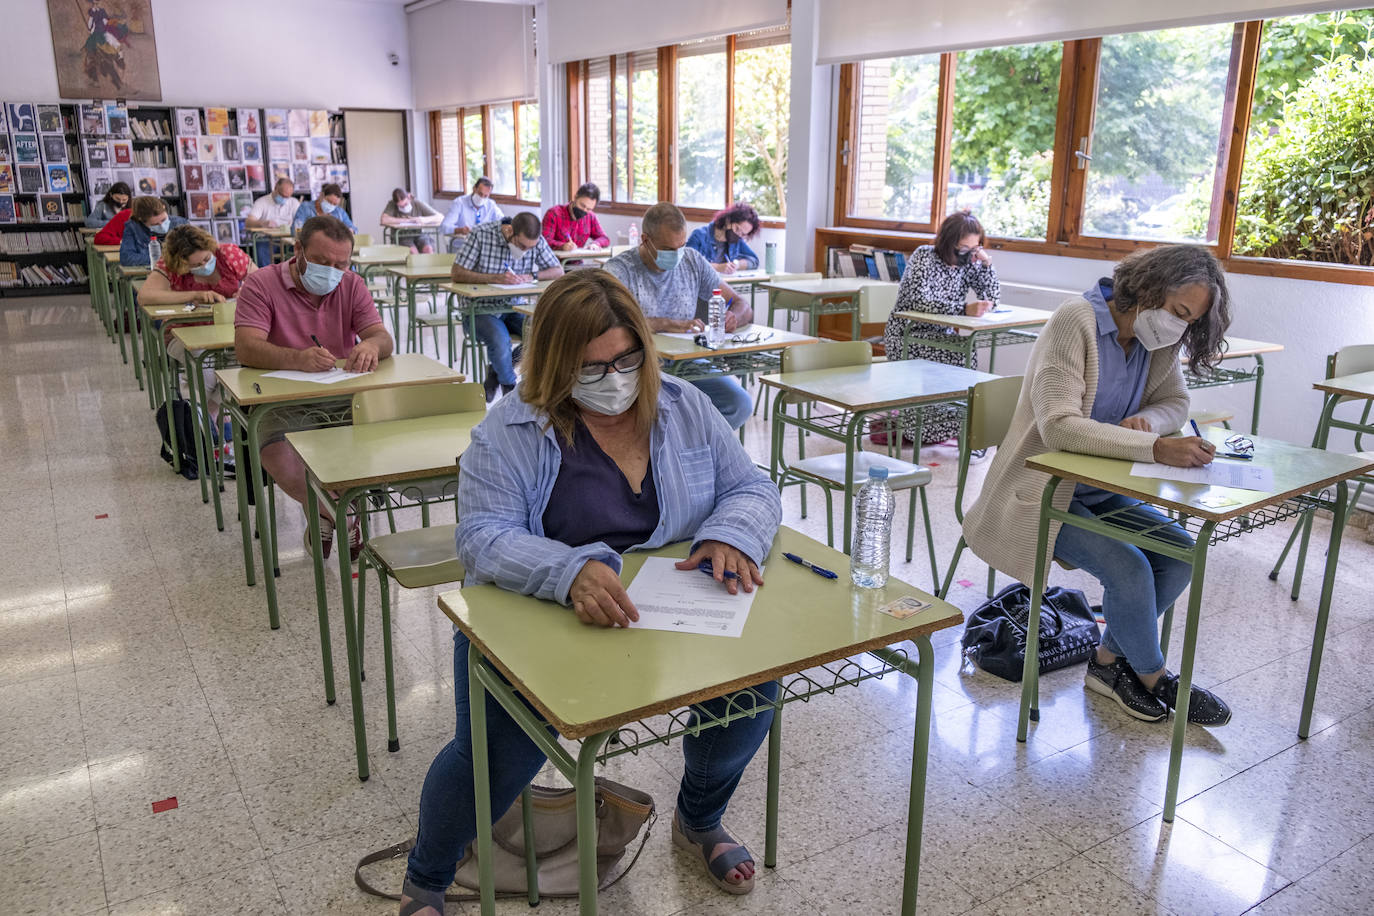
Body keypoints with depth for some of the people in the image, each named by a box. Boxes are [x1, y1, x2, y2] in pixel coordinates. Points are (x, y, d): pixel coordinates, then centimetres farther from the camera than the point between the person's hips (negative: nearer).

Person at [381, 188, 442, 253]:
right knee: (413, 251, -32)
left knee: (428, 249, -29)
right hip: (402, 237, -1)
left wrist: (424, 219, -25)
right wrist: (407, 220, -15)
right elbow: (384, 220, -23)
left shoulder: (417, 203, -1)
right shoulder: (392, 205, -4)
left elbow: (440, 217, -5)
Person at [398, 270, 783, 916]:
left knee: (755, 686, -19)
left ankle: (699, 820, 16)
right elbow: (483, 537, -17)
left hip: (668, 613, 3)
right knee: (498, 753, -23)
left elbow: (752, 488, 6)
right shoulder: (509, 432, -7)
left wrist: (731, 535, -19)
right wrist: (571, 572, -37)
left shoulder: (683, 408, 4)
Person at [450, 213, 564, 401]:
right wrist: (495, 278, -29)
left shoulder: (537, 241, -3)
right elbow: (456, 273, -17)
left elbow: (559, 271, 1)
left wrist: (532, 276, -19)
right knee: (500, 339, -34)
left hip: (514, 308, 4)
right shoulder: (481, 234, -15)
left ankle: (496, 371, -2)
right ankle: (510, 389, -6)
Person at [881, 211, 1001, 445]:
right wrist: (964, 309, -35)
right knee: (958, 356, -29)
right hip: (906, 335, -6)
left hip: (940, 334, 6)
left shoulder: (969, 262, 4)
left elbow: (992, 299, 4)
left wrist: (987, 263, -9)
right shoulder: (924, 256, -14)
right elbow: (921, 301, -27)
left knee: (967, 355, -24)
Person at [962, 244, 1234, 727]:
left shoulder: (1159, 340, 2)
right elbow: (1059, 426, -30)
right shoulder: (1077, 321, -21)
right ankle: (1153, 677, 6)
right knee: (1128, 568, -22)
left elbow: (1175, 401, 13)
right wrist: (1155, 447, -38)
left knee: (1180, 553, -9)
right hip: (1041, 492, -8)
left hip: (1098, 490, 8)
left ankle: (1109, 661, 10)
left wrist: (1146, 421, -12)